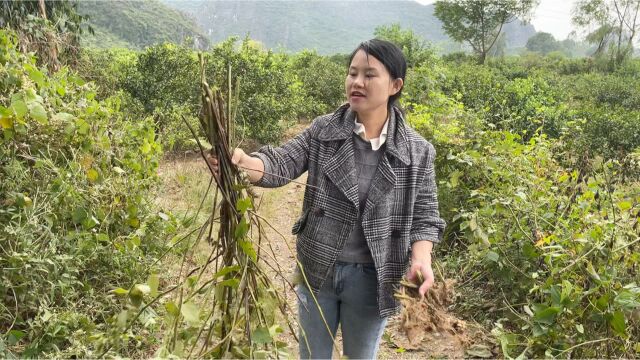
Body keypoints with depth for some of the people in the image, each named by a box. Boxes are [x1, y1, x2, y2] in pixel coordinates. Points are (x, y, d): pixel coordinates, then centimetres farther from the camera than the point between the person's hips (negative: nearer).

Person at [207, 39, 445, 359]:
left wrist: (421, 259, -23)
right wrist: (242, 162, -36)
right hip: (317, 269, 2)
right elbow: (282, 164, -15)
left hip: (370, 278, -1)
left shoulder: (417, 152, -9)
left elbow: (423, 215, -5)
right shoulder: (323, 130, -6)